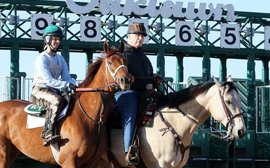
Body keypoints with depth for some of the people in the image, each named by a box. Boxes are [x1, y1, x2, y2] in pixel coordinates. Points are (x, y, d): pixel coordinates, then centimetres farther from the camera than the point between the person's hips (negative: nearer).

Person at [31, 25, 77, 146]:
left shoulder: (60, 59, 16)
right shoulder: (42, 58, -9)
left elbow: (66, 77, 9)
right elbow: (48, 80, -20)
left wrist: (74, 87, -13)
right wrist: (67, 85, -30)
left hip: (55, 91, 8)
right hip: (39, 91, -8)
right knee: (57, 100, -37)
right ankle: (48, 134, -44)